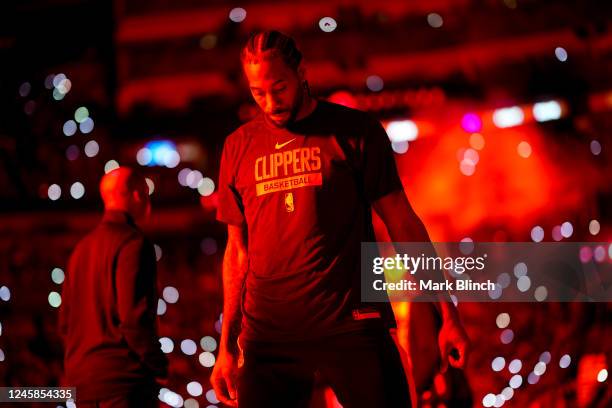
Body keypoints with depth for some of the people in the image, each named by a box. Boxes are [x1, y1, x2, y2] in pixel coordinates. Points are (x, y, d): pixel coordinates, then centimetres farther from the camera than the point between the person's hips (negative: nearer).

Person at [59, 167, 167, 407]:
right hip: (124, 379, -8)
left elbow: (65, 321, 19)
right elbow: (134, 317, -18)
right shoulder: (133, 243, -10)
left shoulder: (82, 247, 16)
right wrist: (159, 365, -8)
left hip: (80, 379, 9)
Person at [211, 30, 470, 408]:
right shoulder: (239, 147, 11)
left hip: (353, 329, -2)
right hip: (269, 336, 2)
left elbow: (403, 225, 3)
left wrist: (447, 314, -2)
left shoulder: (356, 131, 3)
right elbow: (238, 250, 15)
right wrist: (227, 345, 12)